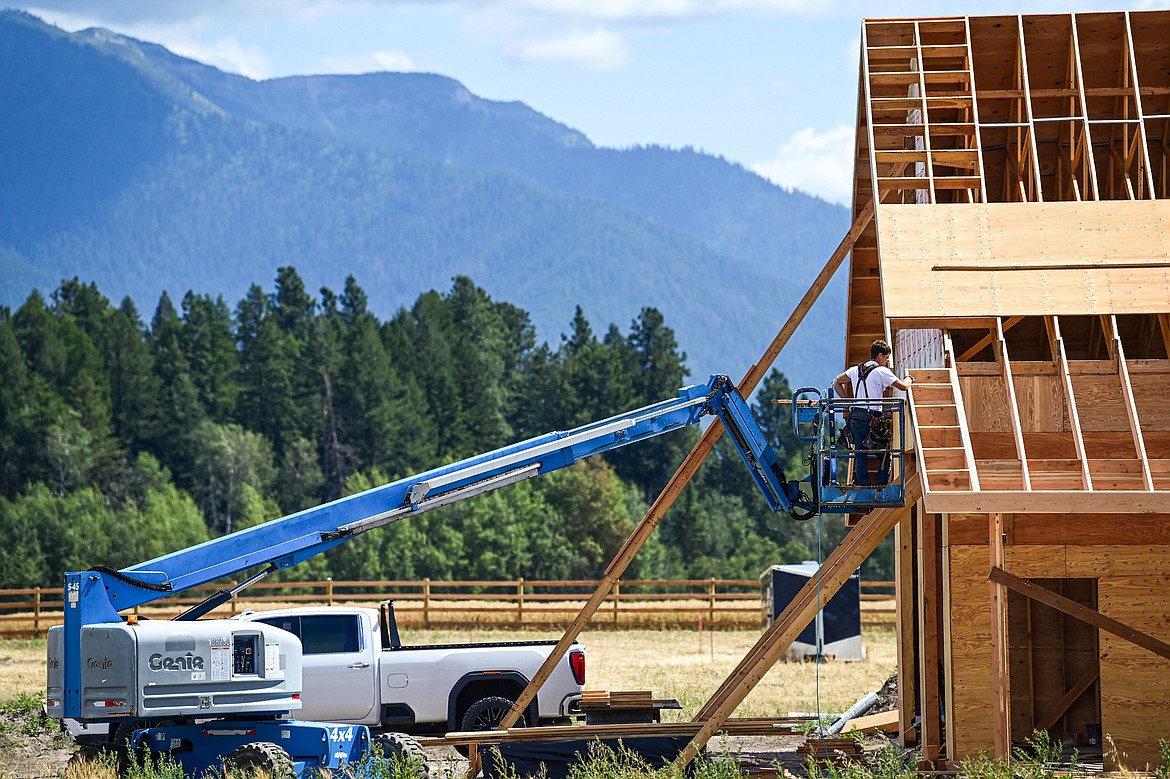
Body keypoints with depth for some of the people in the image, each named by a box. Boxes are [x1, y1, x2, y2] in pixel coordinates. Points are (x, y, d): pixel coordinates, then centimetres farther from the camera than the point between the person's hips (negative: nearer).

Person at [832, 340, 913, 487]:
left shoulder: (856, 370, 15)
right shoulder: (881, 371, -5)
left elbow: (836, 383, 21)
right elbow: (903, 386, -5)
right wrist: (909, 378, 18)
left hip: (855, 418, 6)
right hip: (871, 419, -6)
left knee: (860, 457, 7)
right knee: (884, 456, 5)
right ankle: (881, 488, -1)